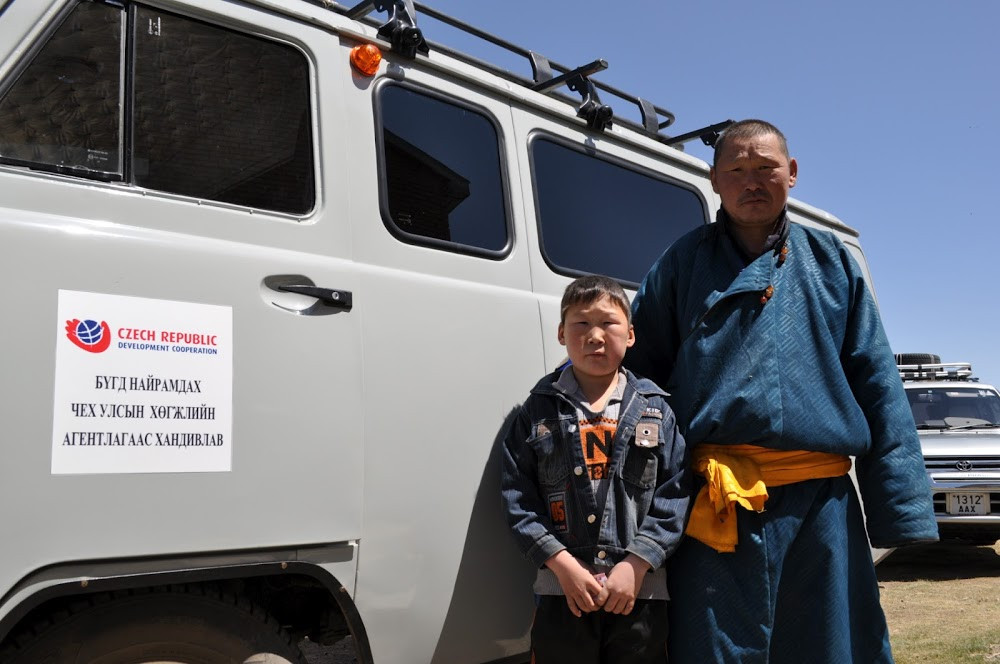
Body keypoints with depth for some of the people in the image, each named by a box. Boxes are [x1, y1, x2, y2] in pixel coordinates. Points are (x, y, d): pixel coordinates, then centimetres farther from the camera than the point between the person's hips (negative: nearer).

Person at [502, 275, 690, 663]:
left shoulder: (654, 408, 4)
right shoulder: (540, 409, 3)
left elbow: (675, 493, -1)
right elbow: (517, 496, -1)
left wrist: (636, 565, -11)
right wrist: (562, 563, -11)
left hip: (639, 590, 1)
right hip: (561, 590, 0)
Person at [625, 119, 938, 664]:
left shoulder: (830, 259, 12)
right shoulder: (684, 261, 9)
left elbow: (876, 386, 10)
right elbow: (636, 368, 6)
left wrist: (900, 506, 3)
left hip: (824, 501, 2)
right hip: (719, 507, -1)